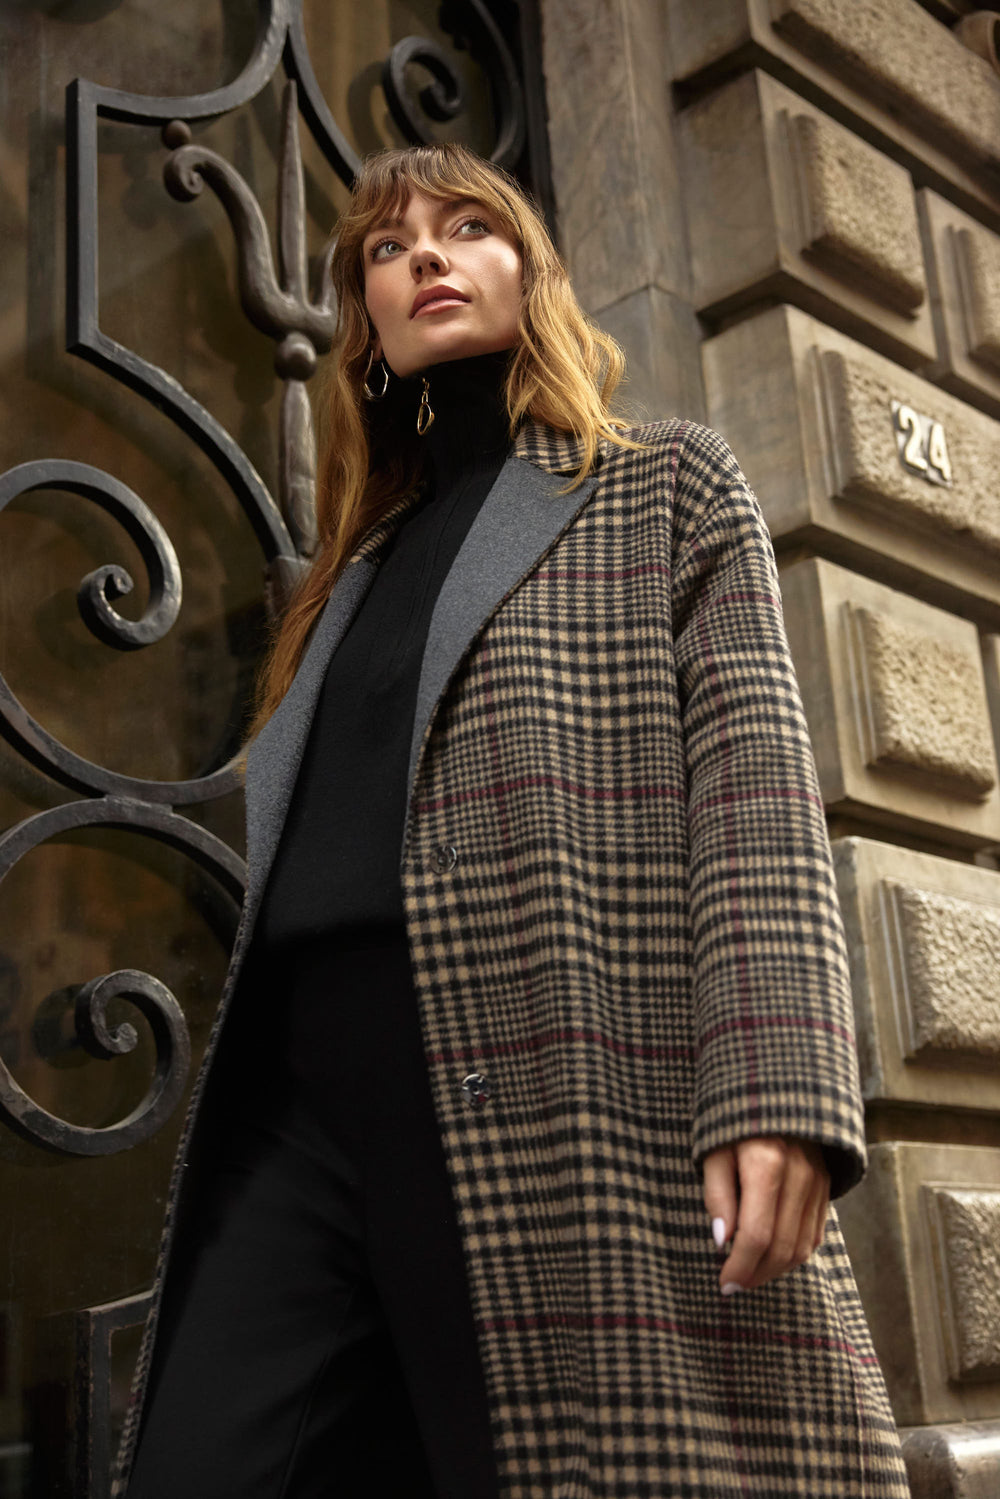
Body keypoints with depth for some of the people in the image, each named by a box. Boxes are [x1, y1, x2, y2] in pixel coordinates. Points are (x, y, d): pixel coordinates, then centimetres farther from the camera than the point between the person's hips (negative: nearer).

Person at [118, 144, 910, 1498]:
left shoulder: (670, 491, 13)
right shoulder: (360, 570, 28)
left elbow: (754, 786, -1)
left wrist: (778, 1089, -16)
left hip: (581, 1114, -4)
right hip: (308, 1101, 5)